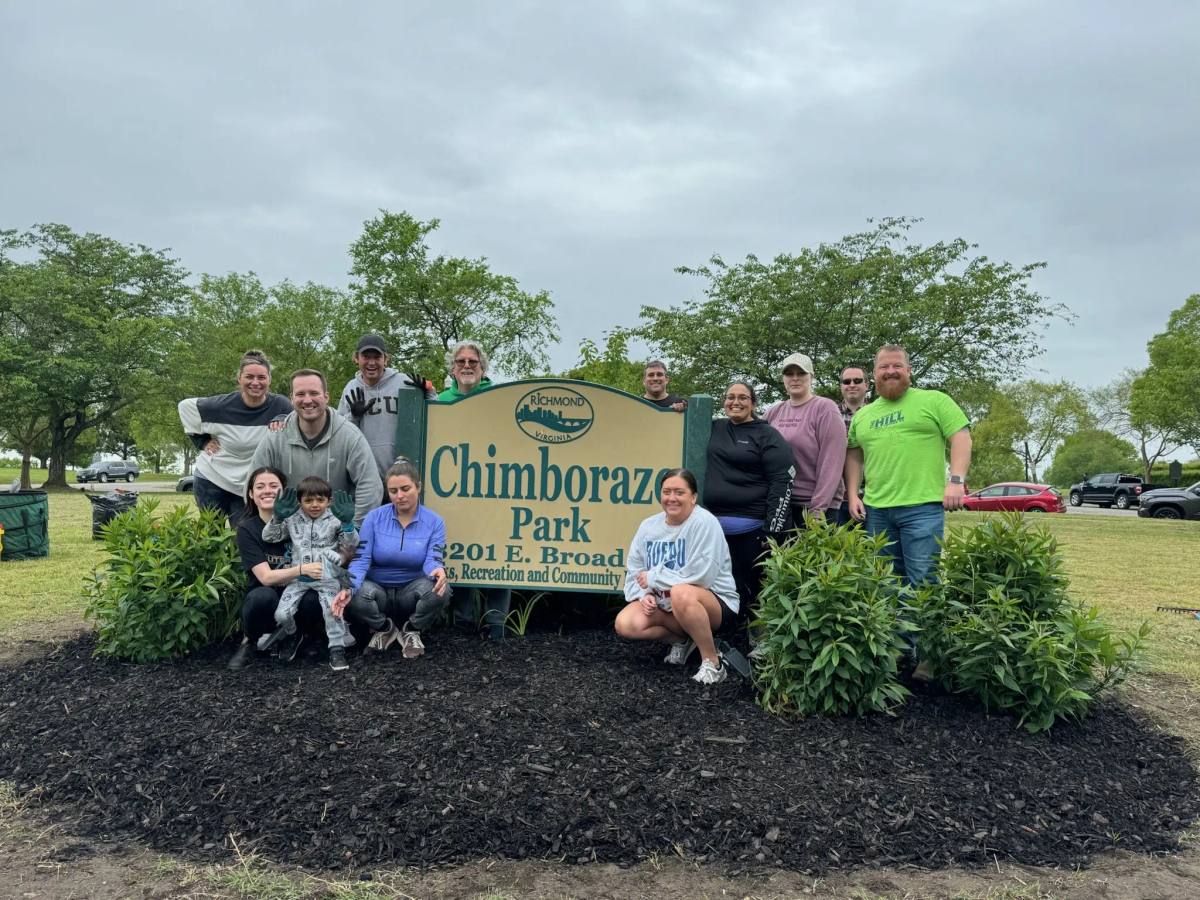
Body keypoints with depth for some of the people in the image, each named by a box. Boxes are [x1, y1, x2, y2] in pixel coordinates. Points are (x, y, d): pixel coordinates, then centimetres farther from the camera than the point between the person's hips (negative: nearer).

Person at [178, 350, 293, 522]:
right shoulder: (222, 405, -12)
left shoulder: (280, 407, -12)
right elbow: (185, 406, 2)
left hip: (250, 487, 0)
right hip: (211, 480, 0)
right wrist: (202, 441, -1)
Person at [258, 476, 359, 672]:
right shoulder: (293, 519, 3)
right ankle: (287, 630, 29)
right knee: (281, 614, -6)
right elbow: (268, 537, 4)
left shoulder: (334, 520, -3)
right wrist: (278, 517, -14)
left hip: (327, 577, -2)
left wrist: (347, 523, -25)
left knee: (332, 609, -21)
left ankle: (337, 648, -5)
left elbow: (351, 546, -8)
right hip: (299, 576, 2)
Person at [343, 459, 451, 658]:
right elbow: (360, 559, -13)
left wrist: (438, 571, -45)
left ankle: (411, 631, 0)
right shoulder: (374, 518, -6)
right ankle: (385, 629, 2)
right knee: (355, 597, -33)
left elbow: (432, 561, -18)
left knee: (439, 589, -33)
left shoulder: (434, 522, -6)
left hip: (412, 592, 0)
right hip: (379, 591, 0)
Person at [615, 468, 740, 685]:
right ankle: (682, 640, 10)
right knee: (625, 624, -16)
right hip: (664, 603, 6)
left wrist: (653, 578, -16)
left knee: (681, 593, -38)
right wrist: (645, 594, -16)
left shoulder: (704, 522, -18)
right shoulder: (648, 526, 1)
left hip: (714, 604, -6)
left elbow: (700, 577, -26)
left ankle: (712, 662, -18)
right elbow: (634, 573, 6)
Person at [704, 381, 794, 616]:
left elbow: (782, 483, -8)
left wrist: (772, 530, -15)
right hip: (712, 526, 5)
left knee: (750, 589, 2)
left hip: (751, 529, -5)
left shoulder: (767, 436, -2)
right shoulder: (713, 428, 12)